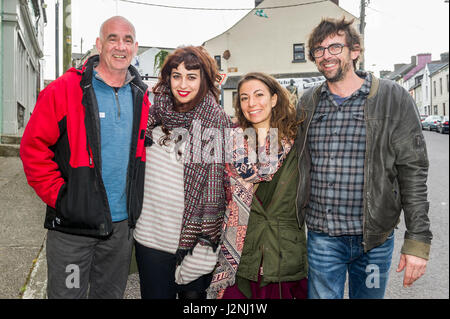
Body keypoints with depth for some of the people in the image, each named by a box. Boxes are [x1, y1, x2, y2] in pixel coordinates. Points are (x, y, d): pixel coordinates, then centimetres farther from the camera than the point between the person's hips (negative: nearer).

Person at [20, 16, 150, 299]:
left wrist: (135, 201, 10)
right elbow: (34, 149, -11)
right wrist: (59, 196, -13)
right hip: (72, 225, -4)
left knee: (111, 293, 21)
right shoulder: (65, 90, -11)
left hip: (122, 225, 5)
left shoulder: (140, 97, 5)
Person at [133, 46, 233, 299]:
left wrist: (206, 240, -12)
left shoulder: (217, 121, -7)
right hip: (151, 238, 3)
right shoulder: (154, 116, 4)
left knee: (193, 293, 13)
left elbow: (217, 185, -10)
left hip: (195, 238, -3)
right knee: (155, 294, 15)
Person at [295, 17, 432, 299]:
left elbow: (413, 173, -7)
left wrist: (418, 240, -10)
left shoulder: (393, 98, -5)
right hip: (322, 236, 2)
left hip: (376, 238, -1)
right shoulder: (307, 103, 5)